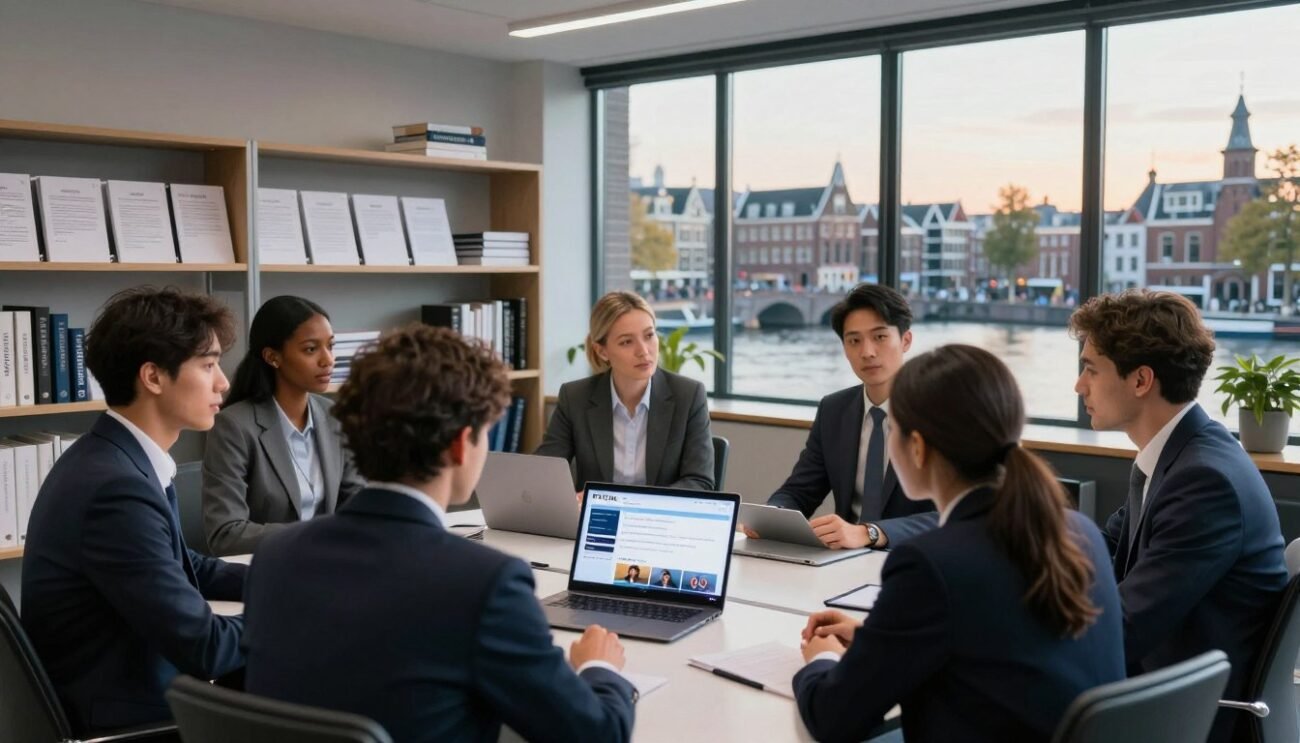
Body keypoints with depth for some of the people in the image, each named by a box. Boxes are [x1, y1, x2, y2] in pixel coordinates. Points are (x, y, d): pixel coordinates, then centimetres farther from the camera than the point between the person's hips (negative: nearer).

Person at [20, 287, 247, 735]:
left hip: (119, 685, 8)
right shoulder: (116, 487, -26)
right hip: (118, 716, -8)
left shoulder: (121, 459, 2)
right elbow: (203, 648, -24)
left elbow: (183, 568, 14)